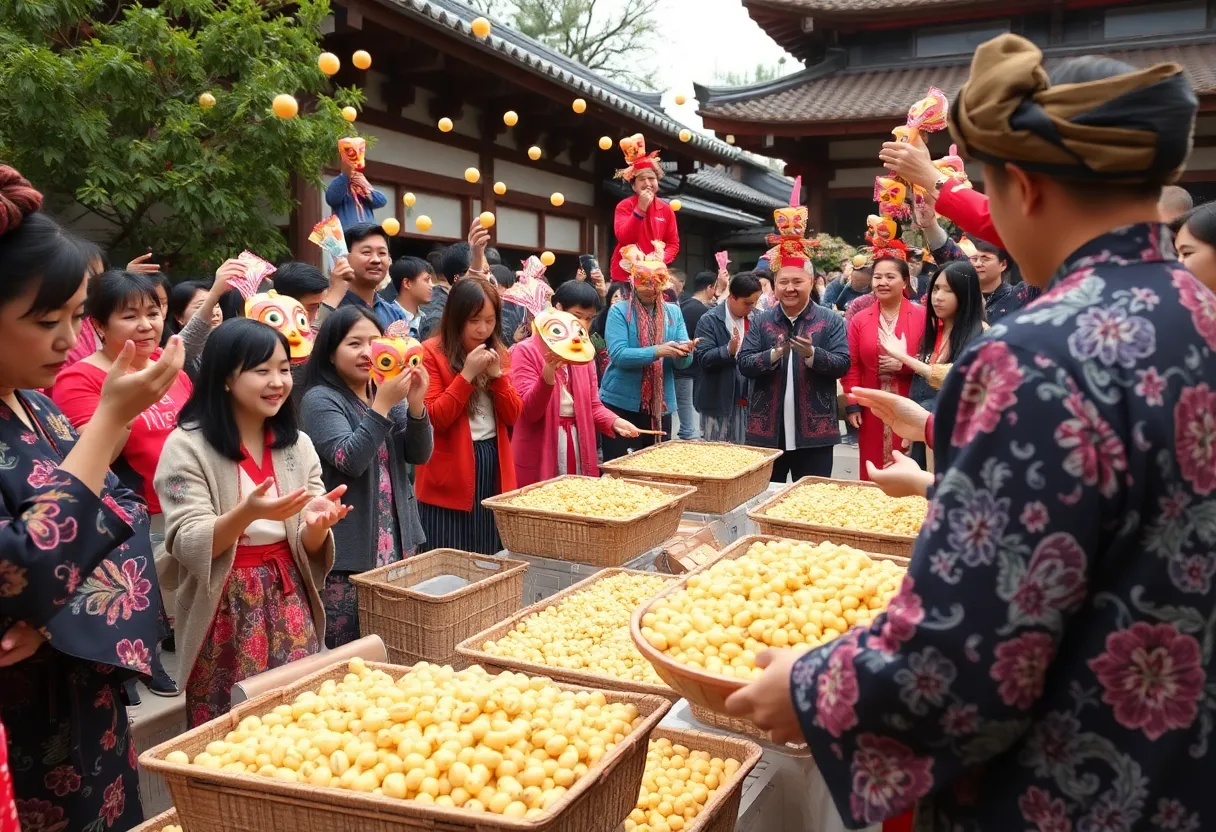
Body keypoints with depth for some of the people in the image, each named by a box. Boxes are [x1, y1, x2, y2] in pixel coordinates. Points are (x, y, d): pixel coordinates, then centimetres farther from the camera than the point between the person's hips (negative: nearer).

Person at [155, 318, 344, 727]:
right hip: (225, 608, -4)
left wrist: (316, 524, -20)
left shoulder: (297, 444, 5)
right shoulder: (187, 446, -9)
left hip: (289, 602, 4)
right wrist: (248, 513, -32)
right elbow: (189, 546, -14)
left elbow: (308, 548, 3)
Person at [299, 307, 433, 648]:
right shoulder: (320, 400, -9)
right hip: (348, 548, -6)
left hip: (395, 540, 6)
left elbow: (419, 455, 2)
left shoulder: (389, 394, 9)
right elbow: (350, 461, -21)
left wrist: (415, 405, -14)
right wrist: (383, 404, -26)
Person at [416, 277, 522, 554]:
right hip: (450, 475, -5)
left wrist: (497, 374, -9)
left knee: (493, 559, 11)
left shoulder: (498, 354, 10)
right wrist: (467, 374, -18)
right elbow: (433, 419, -13)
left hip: (494, 466, 5)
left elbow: (513, 416, 6)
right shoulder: (431, 353, -7)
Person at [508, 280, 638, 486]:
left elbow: (592, 405, 14)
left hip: (578, 445, 6)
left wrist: (614, 421, -7)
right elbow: (529, 411, -15)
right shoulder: (526, 351, -7)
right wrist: (548, 373, -31)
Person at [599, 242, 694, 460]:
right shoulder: (619, 311, -4)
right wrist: (656, 352, -28)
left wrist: (684, 353, -20)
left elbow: (683, 363, 3)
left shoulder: (673, 312, 7)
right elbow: (617, 355, -17)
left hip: (660, 405, 4)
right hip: (621, 403, -4)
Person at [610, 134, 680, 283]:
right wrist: (640, 209, -22)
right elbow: (624, 239, -17)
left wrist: (662, 258, -12)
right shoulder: (624, 206, -3)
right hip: (625, 273, -3)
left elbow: (673, 243, 8)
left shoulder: (666, 209, 7)